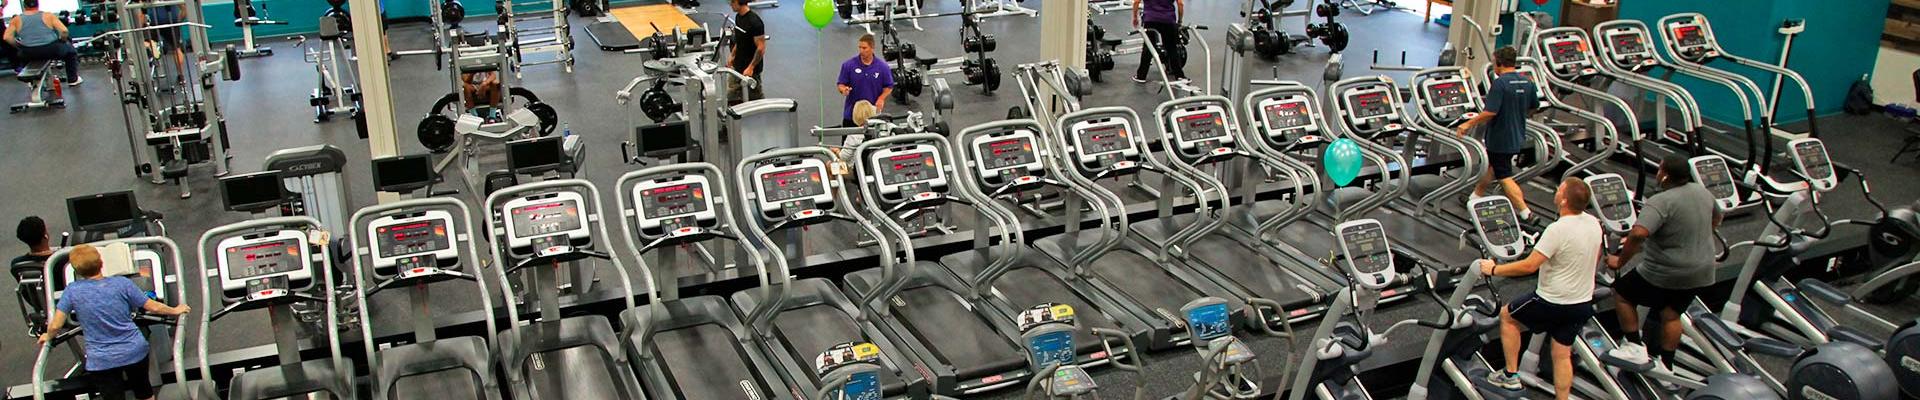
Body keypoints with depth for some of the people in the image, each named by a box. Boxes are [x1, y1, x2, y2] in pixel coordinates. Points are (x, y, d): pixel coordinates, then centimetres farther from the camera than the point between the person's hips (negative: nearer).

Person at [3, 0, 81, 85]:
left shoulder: (16, 20, 5)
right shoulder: (48, 16, 0)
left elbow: (7, 37, -3)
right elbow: (64, 31, -9)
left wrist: (19, 46, 13)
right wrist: (62, 41, 9)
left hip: (29, 54, 2)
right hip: (52, 50, -2)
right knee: (70, 49, 27)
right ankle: (73, 79, 28)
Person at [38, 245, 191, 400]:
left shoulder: (73, 291, -10)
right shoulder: (122, 283, -8)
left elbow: (55, 325, -6)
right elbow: (153, 307, -3)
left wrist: (47, 337, 16)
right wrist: (175, 310, 15)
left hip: (101, 361, -1)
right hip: (134, 351, 1)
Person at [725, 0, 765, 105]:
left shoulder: (754, 21, -23)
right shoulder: (738, 17, 5)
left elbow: (761, 48, -22)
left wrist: (751, 68, -23)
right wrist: (733, 56, 17)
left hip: (751, 69, -9)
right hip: (738, 66, 9)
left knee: (755, 98, 4)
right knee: (732, 96, 12)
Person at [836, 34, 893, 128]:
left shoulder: (883, 66, -4)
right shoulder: (849, 65, -5)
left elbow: (889, 87, 5)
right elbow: (841, 84, 1)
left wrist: (881, 98, -12)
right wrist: (844, 90, -22)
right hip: (851, 113, 0)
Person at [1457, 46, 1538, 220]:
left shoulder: (1500, 83, -22)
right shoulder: (1527, 83, 1)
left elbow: (1490, 112, -27)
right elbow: (1533, 107, 13)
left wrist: (1468, 124, -17)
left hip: (1500, 139, -8)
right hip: (1517, 137, 8)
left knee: (1504, 177, 0)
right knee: (1491, 166, 25)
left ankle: (1526, 213, -2)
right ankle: (1476, 197, 38)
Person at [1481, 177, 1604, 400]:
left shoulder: (1558, 230, -26)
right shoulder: (1594, 223, -1)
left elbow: (1529, 266, -25)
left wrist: (1494, 270, -14)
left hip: (1553, 303, -7)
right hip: (1583, 303, 7)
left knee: (1507, 315, 17)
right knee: (1562, 355, 16)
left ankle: (1511, 375, 20)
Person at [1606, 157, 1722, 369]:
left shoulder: (1661, 202, -23)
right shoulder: (1702, 192, 3)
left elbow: (1638, 233, -36)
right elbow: (1716, 219, 23)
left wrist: (1621, 261, -25)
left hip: (1664, 275, -7)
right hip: (1701, 273, 7)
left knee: (1622, 293, 12)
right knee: (1671, 314, 20)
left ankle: (1635, 347, 10)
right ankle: (1665, 364, 25)